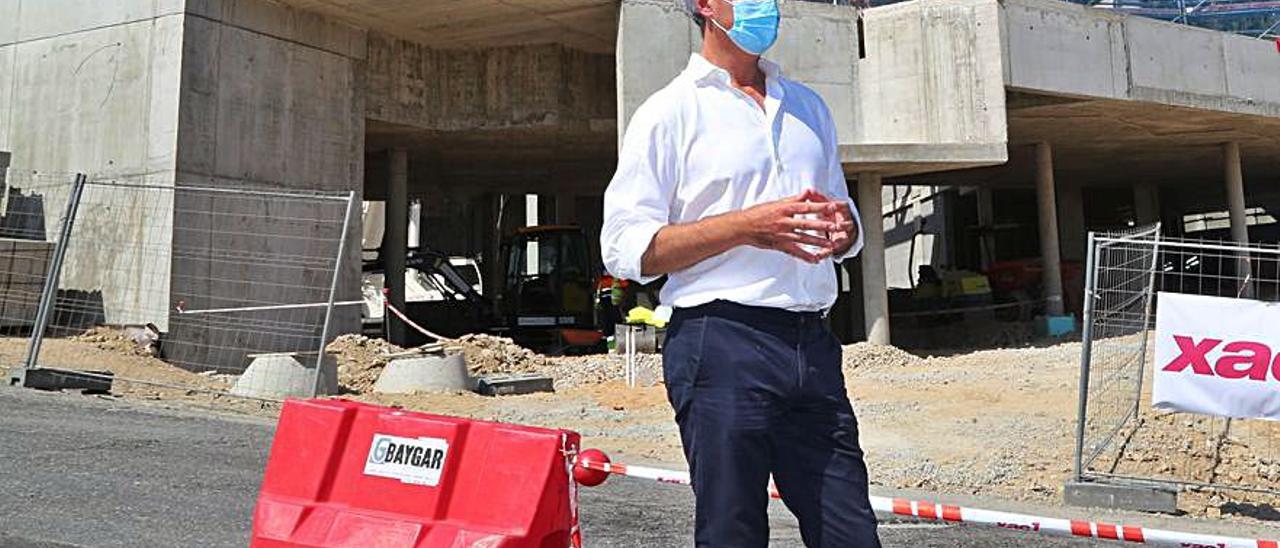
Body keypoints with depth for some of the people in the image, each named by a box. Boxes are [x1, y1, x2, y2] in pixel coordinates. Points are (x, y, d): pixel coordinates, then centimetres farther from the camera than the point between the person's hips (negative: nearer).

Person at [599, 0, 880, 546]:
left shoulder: (809, 107, 21)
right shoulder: (670, 111, 2)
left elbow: (848, 233, 28)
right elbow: (625, 248, -8)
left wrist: (845, 226, 3)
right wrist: (746, 226, -17)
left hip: (814, 344, 6)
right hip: (721, 347, -5)